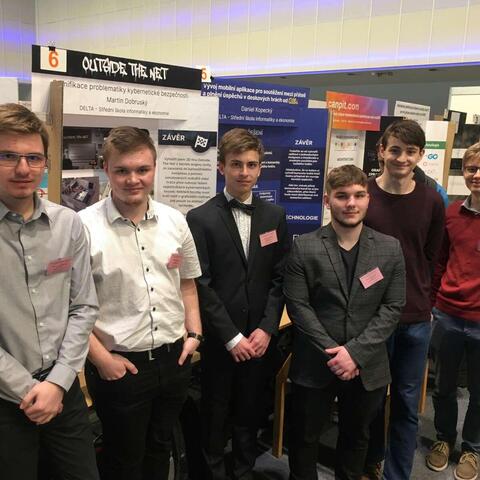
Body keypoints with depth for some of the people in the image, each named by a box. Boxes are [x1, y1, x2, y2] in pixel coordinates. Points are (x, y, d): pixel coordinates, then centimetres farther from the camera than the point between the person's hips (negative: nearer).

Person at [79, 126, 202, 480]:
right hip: (120, 365, -4)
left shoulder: (175, 221, 0)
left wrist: (194, 333, 4)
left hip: (174, 358, 4)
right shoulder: (84, 226, -15)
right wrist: (101, 359, -12)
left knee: (160, 450, 24)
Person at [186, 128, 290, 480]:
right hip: (217, 339, -3)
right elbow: (201, 285, -11)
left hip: (259, 337, 3)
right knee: (214, 415, 13)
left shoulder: (275, 216, 4)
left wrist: (266, 329, -6)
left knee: (250, 413, 17)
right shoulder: (200, 218, -8)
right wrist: (232, 337, -12)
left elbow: (280, 278, 3)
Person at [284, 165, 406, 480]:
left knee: (356, 437, 22)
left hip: (368, 368, 2)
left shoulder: (390, 248, -2)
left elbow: (393, 308, -4)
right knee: (304, 437, 15)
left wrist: (356, 352, -13)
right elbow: (298, 306, -9)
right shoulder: (305, 247, -7)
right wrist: (333, 352, -16)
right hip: (315, 365, -1)